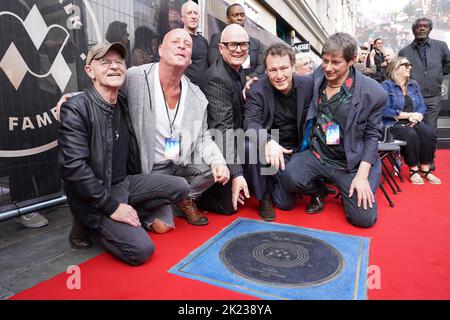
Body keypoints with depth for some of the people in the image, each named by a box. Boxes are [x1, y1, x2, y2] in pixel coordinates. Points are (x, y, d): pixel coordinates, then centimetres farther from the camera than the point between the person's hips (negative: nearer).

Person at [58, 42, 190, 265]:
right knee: (142, 250, -17)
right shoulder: (75, 109, -17)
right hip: (94, 199, -7)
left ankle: (129, 216, 1)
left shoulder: (123, 104, 7)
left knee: (179, 187, -4)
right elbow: (74, 167, -23)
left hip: (125, 183, 7)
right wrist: (112, 207, -20)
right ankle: (90, 225, 5)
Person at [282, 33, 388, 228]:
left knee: (364, 218, -12)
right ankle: (319, 192, 9)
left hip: (353, 162, -2)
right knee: (290, 178, -27)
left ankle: (346, 190, 24)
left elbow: (372, 135, -3)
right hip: (315, 154, 2)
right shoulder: (316, 78, 0)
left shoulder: (373, 93, -9)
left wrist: (362, 175, -11)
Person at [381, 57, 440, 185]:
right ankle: (413, 169, -13)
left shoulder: (414, 85, 17)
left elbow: (422, 106, 11)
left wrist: (416, 117, -11)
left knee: (429, 133, -23)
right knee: (411, 135, -33)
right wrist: (409, 115, -11)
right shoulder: (386, 86, -4)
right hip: (393, 124, -5)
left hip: (413, 123, 6)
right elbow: (385, 111, -15)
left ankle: (425, 169, -10)